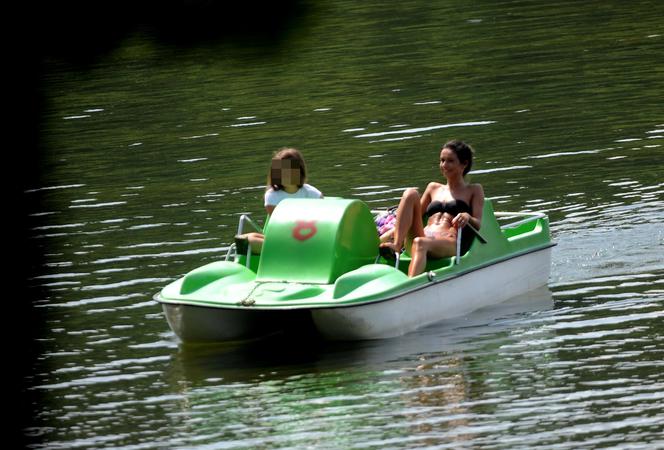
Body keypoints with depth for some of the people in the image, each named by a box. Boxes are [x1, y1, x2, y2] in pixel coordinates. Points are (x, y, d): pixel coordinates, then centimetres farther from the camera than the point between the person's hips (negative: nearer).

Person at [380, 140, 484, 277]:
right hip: (424, 237, 5)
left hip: (450, 244, -5)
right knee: (411, 193, -14)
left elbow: (478, 225, 6)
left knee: (420, 243, -40)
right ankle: (396, 245, -32)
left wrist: (467, 217, -17)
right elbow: (417, 215, 29)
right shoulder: (434, 188, 30)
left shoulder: (474, 191, 18)